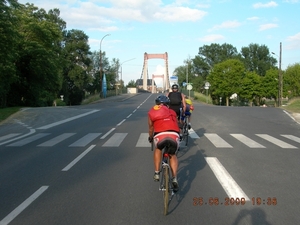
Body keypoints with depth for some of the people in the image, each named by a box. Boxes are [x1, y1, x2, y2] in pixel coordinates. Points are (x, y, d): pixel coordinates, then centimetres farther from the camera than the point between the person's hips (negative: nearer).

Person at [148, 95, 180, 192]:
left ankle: (157, 173, 25)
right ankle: (174, 179, 13)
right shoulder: (172, 112, 28)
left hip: (160, 136, -1)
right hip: (174, 136, 1)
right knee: (173, 155, 28)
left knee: (158, 149, 34)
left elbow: (151, 128, 35)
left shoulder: (152, 112, 25)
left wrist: (150, 138, 55)